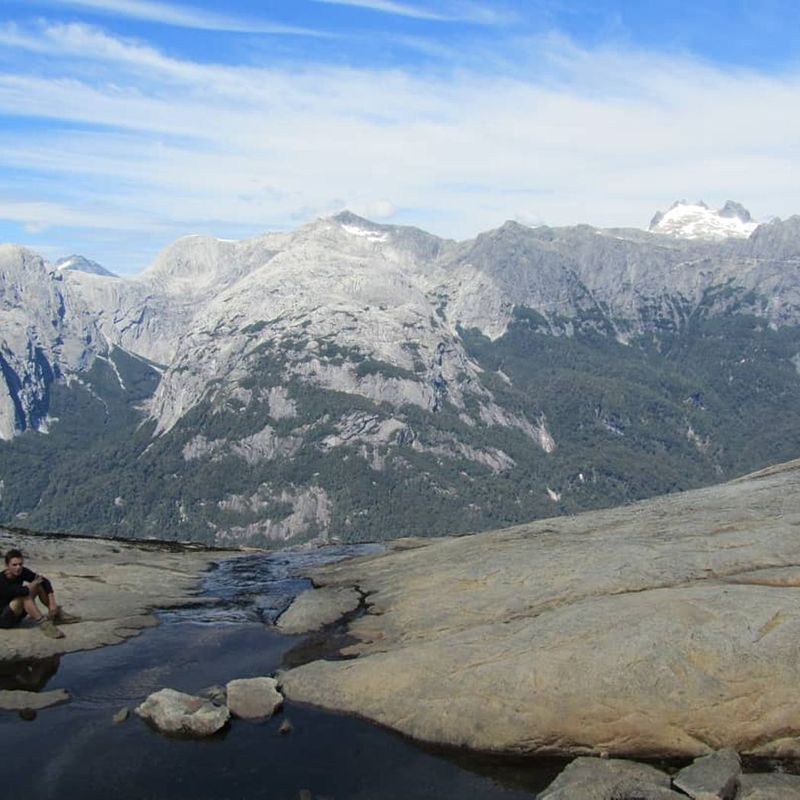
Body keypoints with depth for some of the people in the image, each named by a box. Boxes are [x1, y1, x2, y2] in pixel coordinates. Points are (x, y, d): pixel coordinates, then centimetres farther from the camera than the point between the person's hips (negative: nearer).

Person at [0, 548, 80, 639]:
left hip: (16, 613, 7)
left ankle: (56, 613, 0)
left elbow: (45, 581, -9)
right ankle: (43, 623, -31)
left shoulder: (22, 571, -7)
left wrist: (52, 603, -20)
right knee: (25, 595, -31)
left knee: (39, 585, -4)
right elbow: (24, 591, -39)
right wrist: (35, 582, -17)